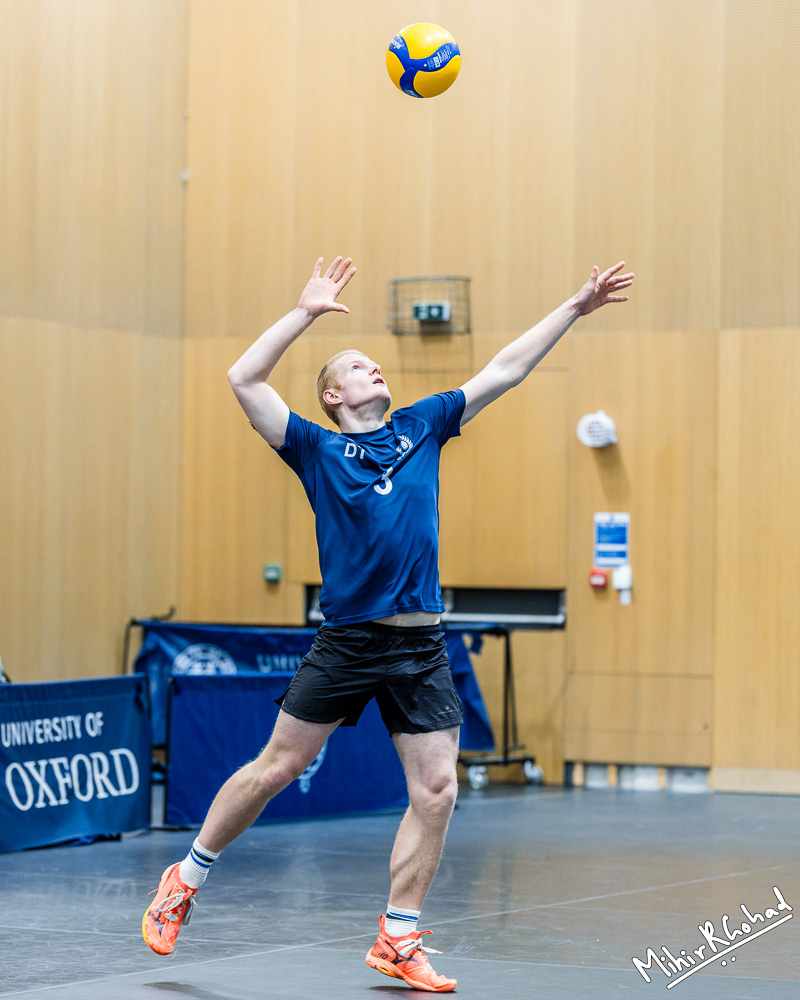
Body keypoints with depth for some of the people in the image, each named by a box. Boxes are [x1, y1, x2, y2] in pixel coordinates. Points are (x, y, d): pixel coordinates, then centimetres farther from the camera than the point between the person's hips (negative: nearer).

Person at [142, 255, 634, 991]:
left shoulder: (421, 428, 15)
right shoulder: (316, 449, 5)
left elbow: (504, 371, 16)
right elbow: (245, 379, -5)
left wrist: (575, 308, 14)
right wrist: (307, 313, -3)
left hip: (421, 647, 3)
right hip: (346, 642, -3)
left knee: (437, 790, -4)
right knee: (277, 768, 2)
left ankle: (398, 940, 7)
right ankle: (185, 880, 21)